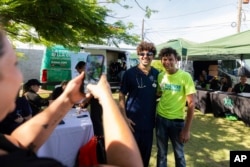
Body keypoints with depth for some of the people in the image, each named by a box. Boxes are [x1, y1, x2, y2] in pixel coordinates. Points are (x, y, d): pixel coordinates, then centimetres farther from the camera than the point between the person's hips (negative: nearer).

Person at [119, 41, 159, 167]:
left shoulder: (156, 74, 1)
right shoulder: (130, 73, -9)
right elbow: (121, 96, -7)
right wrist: (124, 117, -13)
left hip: (149, 120, 4)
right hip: (133, 120, -3)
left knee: (146, 152, 19)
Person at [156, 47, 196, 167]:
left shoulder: (185, 76, -14)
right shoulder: (160, 76, -1)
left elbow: (191, 103, -13)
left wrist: (187, 129, -15)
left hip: (177, 120, -3)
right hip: (160, 118, 3)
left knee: (179, 154, 16)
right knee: (161, 153, 18)